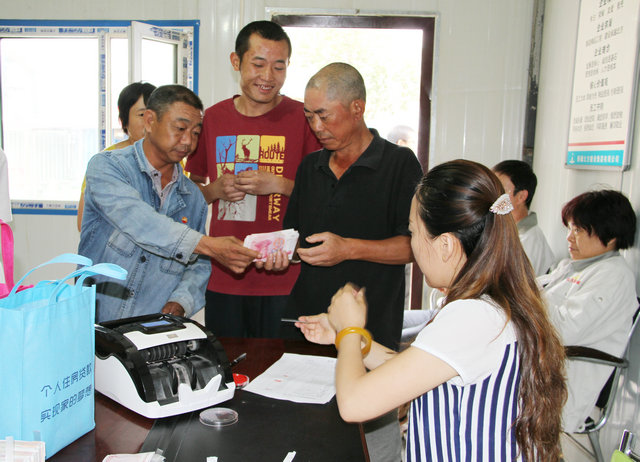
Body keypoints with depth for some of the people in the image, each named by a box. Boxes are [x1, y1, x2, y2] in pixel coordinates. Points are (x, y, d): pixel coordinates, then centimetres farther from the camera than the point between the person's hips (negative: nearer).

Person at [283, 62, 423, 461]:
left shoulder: (400, 164, -4)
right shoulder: (310, 167, 15)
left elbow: (415, 245, -9)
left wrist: (349, 248, -18)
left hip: (370, 333, -5)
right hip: (306, 324, 5)